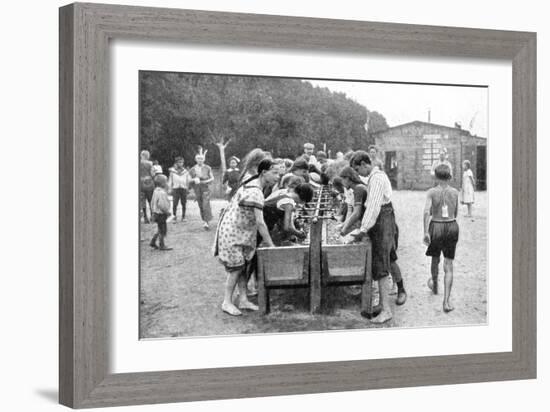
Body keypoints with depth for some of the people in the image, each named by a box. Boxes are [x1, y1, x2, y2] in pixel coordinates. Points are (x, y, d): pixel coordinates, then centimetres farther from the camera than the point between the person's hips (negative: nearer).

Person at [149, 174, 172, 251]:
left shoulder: (156, 191, 9)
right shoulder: (162, 193, -22)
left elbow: (152, 202, 16)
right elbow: (161, 205, -27)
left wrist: (153, 211, 23)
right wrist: (167, 212, -16)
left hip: (156, 213, 10)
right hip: (161, 214, -10)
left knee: (160, 230, 20)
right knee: (163, 230, 1)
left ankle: (153, 242, 26)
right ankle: (162, 245, 9)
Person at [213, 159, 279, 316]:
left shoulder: (254, 185, 4)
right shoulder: (255, 192, -27)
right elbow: (260, 223, -29)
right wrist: (271, 246, -24)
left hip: (242, 232, 10)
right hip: (231, 231, -10)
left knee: (244, 265, 7)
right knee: (236, 267, -6)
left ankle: (243, 300, 10)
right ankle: (227, 302, 2)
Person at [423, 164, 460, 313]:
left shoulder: (431, 192, -7)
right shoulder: (455, 192, 1)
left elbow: (427, 212, -18)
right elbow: (455, 212, 13)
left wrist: (425, 232, -17)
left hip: (436, 227, -1)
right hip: (452, 226, 1)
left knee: (435, 258, 24)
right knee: (448, 265, 1)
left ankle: (434, 284, 50)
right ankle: (446, 300, -9)